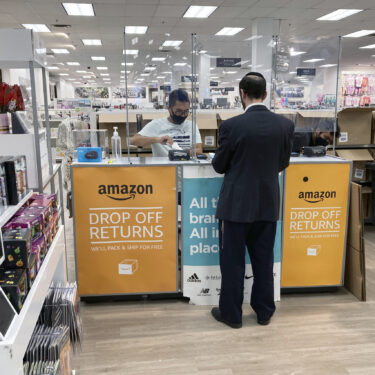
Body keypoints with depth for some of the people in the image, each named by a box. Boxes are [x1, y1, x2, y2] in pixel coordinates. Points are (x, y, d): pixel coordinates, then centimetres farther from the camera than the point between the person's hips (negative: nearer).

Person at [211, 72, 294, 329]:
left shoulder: (232, 125, -16)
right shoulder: (286, 125, -4)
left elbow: (219, 166, -5)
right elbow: (283, 163, 8)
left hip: (237, 203, -4)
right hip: (268, 203, 4)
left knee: (233, 260, 9)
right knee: (264, 259, 16)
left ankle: (231, 313, 21)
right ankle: (264, 311, 29)